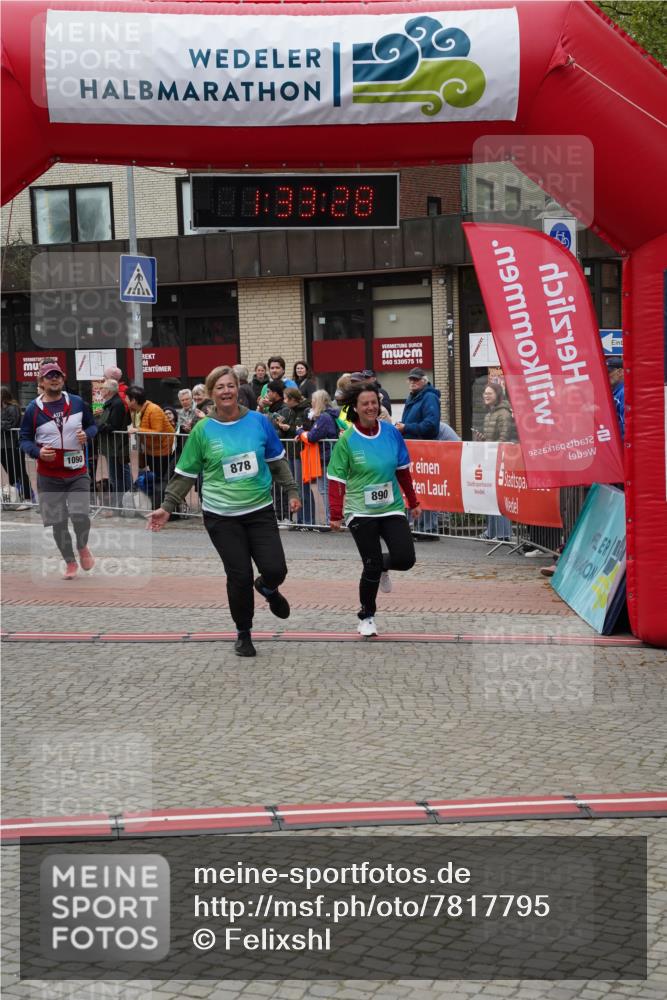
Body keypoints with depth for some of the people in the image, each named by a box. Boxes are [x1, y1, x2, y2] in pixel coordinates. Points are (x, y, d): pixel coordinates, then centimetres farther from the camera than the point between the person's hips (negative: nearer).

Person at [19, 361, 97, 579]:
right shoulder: (33, 409, -4)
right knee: (58, 522, 6)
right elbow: (24, 439, 2)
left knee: (80, 516, -14)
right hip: (49, 476, 0)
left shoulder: (77, 402, 0)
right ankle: (70, 562, 26)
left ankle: (82, 547, 19)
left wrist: (87, 434, -10)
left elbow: (92, 425, 12)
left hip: (77, 473, 0)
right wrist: (37, 452, -17)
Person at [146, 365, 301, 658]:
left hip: (260, 510, 1)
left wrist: (292, 491, 7)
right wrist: (167, 506, -1)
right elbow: (185, 474, 3)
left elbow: (277, 461, 11)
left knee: (276, 569, -7)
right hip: (222, 516, -1)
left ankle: (268, 588, 32)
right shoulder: (203, 430, -5)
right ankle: (243, 633, 21)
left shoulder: (259, 422, -2)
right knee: (239, 577, -2)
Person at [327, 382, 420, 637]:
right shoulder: (347, 440, -9)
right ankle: (366, 617, 18)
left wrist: (413, 502, 14)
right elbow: (336, 479, -7)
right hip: (361, 512, -3)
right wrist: (336, 515, -13)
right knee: (372, 566, -4)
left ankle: (383, 567, 28)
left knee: (405, 559, -9)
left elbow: (403, 471, 11)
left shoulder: (391, 433, 0)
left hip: (392, 508, 3)